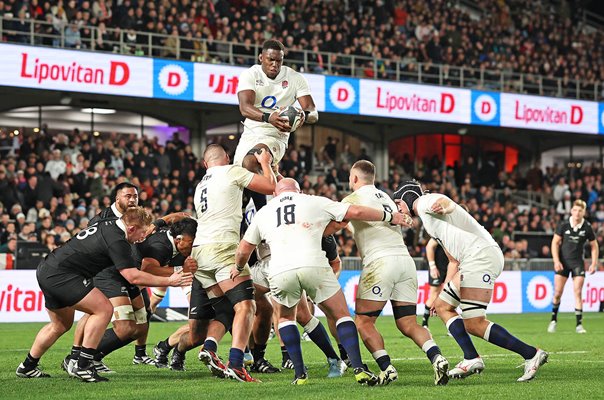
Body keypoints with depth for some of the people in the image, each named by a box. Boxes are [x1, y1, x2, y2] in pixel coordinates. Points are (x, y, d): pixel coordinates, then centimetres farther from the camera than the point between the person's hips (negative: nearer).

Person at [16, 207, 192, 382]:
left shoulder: (108, 224, 11)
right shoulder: (117, 241, -17)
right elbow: (133, 276, -20)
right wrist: (169, 281, -13)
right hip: (60, 274, -10)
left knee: (61, 325, 23)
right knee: (104, 309, -11)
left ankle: (27, 367, 32)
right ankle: (82, 366, -12)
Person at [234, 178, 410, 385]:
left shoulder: (263, 213, 24)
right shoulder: (315, 202, 18)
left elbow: (243, 250, 31)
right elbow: (355, 212, 13)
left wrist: (239, 268, 53)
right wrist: (389, 217, 25)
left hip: (280, 272, 2)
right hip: (314, 265, -2)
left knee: (286, 316, 28)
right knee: (342, 315, 15)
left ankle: (300, 373, 17)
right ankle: (358, 369, 1)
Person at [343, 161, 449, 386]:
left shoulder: (353, 199, 4)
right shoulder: (386, 198, 26)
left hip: (380, 261, -7)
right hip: (405, 260, 7)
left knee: (363, 322, 2)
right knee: (408, 325, 5)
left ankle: (387, 369, -11)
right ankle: (437, 358, -17)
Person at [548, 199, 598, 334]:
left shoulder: (587, 227, -5)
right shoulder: (563, 225, -7)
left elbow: (594, 245, 6)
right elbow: (555, 242, -2)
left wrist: (594, 263, -1)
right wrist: (556, 261, -11)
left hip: (578, 263, 0)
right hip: (562, 262, 0)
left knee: (578, 293, -7)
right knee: (557, 293, 0)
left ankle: (579, 325, -5)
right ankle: (553, 320, 19)